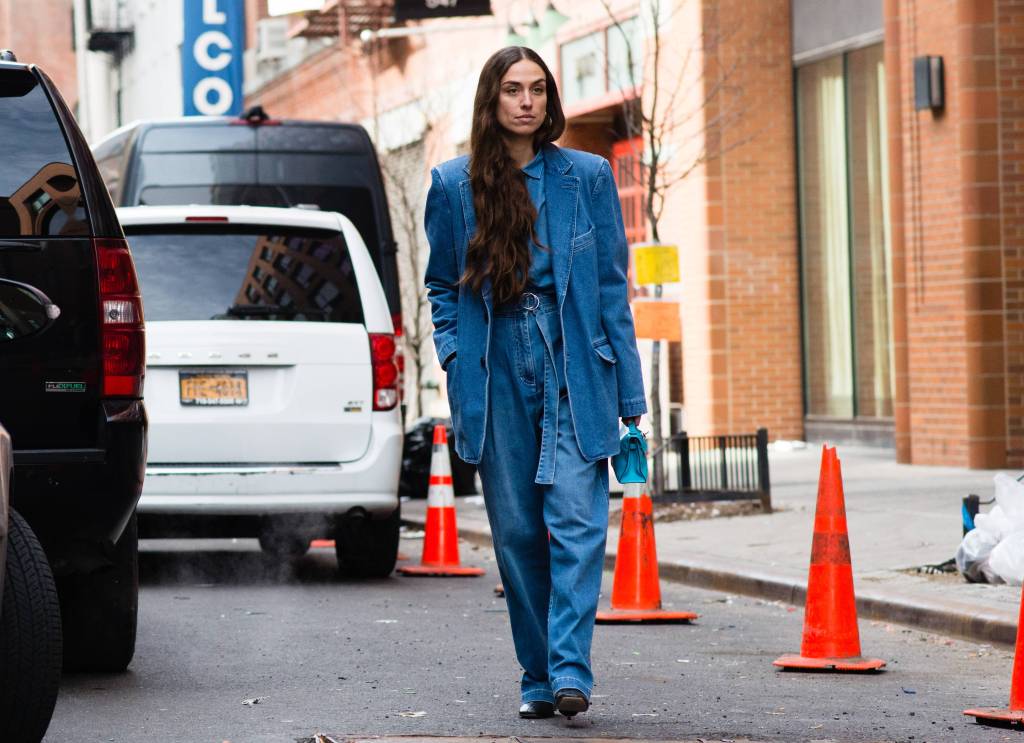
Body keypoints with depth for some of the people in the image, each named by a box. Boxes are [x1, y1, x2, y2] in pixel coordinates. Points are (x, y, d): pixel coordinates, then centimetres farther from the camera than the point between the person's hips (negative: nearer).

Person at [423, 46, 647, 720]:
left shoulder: (588, 177, 5)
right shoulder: (454, 185, 6)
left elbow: (612, 286, 6)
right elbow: (441, 285, 17)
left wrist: (629, 393, 2)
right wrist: (454, 355, 1)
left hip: (575, 370, -1)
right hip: (495, 377, 1)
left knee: (576, 522, -14)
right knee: (516, 531, 4)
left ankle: (570, 671, -17)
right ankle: (538, 679, 14)